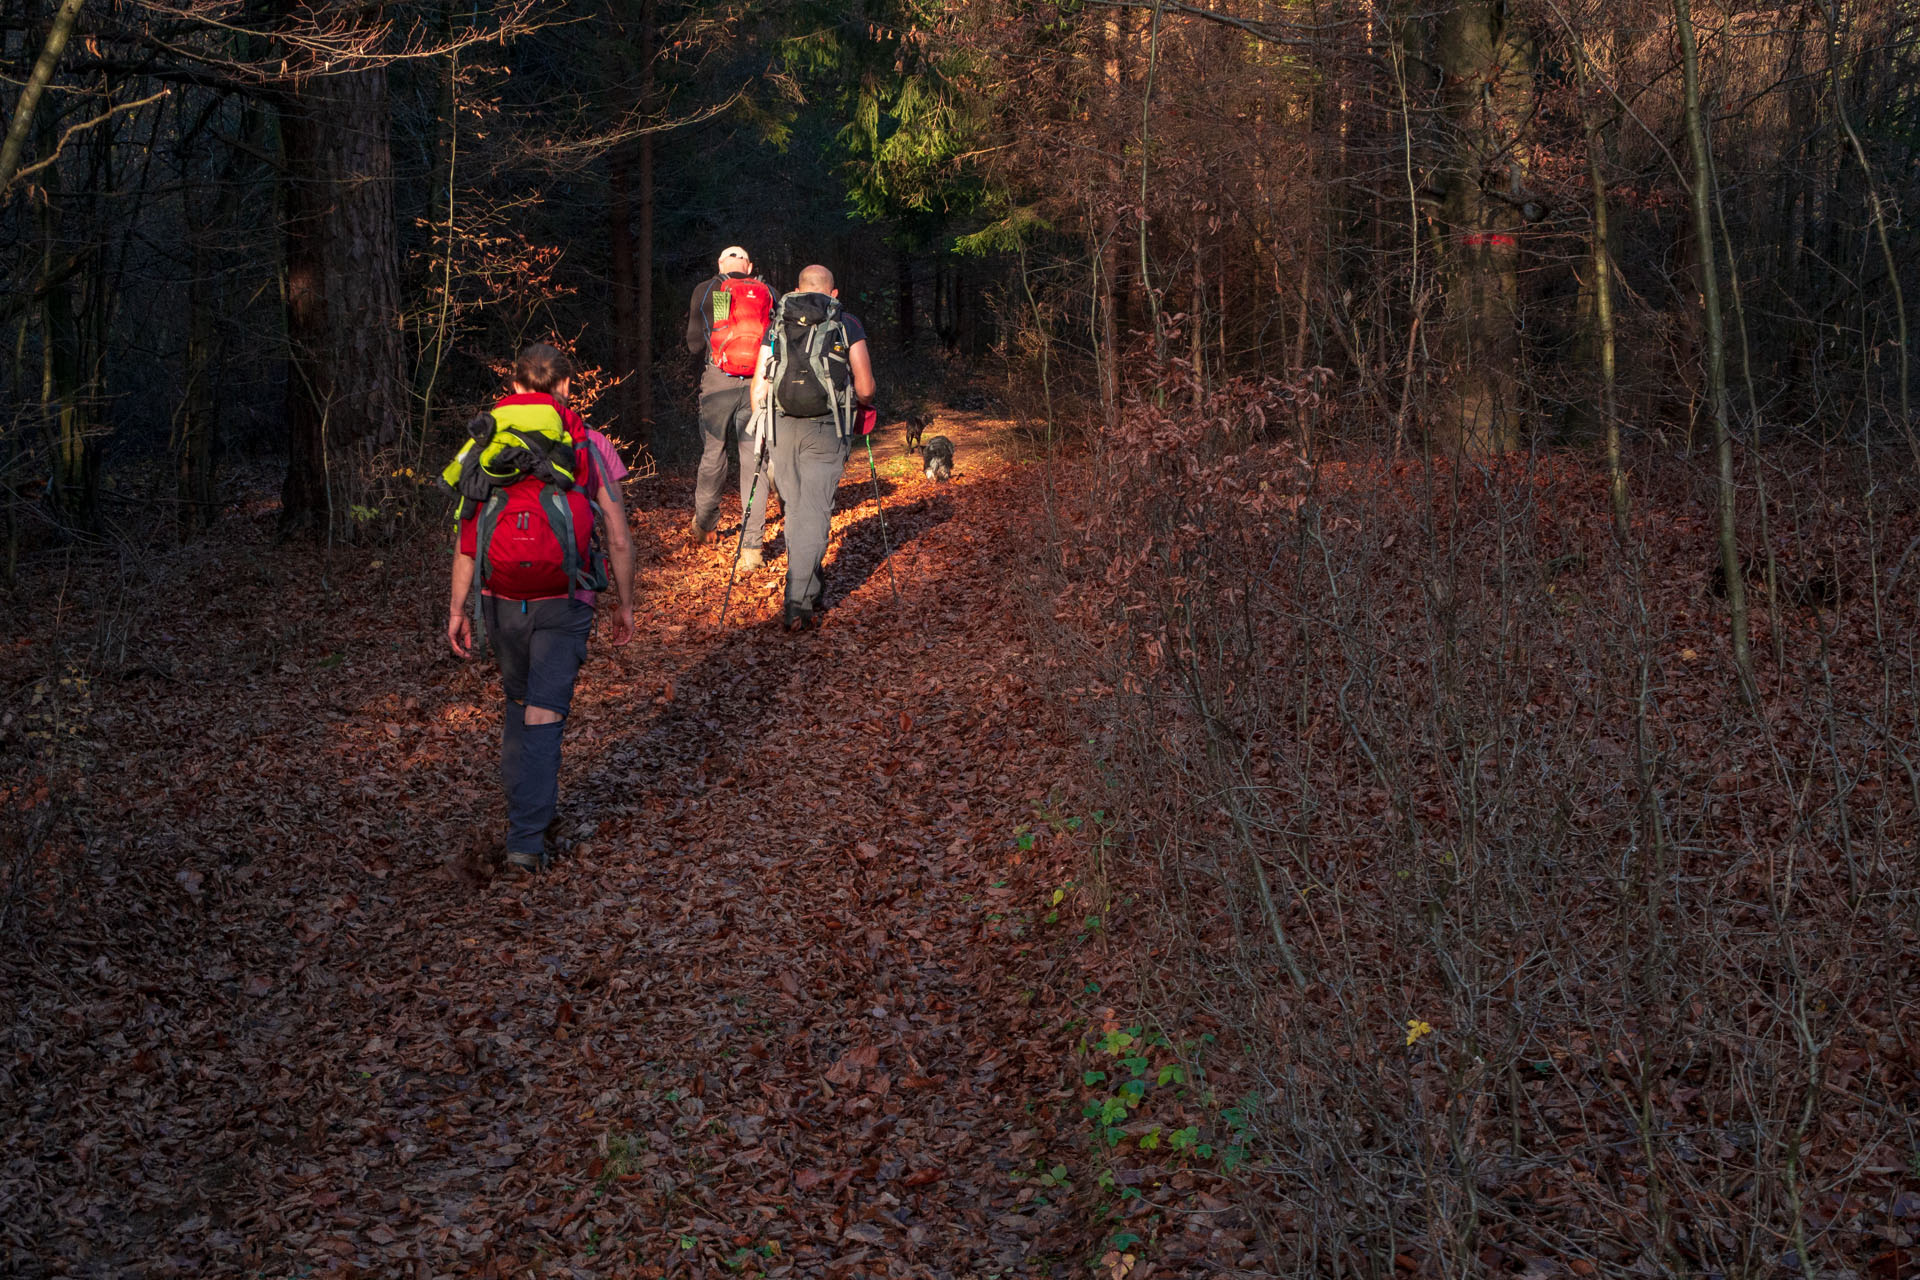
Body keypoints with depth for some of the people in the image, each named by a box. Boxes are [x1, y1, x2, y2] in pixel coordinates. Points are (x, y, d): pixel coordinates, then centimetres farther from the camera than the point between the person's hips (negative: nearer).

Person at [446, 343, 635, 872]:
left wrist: (457, 609, 6)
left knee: (517, 700, 23)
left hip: (501, 599, 3)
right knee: (543, 715, -2)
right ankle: (527, 835, -8)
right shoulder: (591, 446, 0)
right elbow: (619, 538, -1)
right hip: (563, 601, -3)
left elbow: (468, 536, 1)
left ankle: (522, 804, 33)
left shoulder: (487, 444, 4)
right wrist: (625, 602, 10)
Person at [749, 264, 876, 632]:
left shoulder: (776, 325, 11)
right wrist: (863, 406, 23)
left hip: (782, 426, 3)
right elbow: (865, 388, 1)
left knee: (794, 509, 17)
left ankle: (811, 584, 29)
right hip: (826, 430, -3)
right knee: (814, 514, -4)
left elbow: (759, 385, 6)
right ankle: (799, 604, -11)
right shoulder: (847, 325, 4)